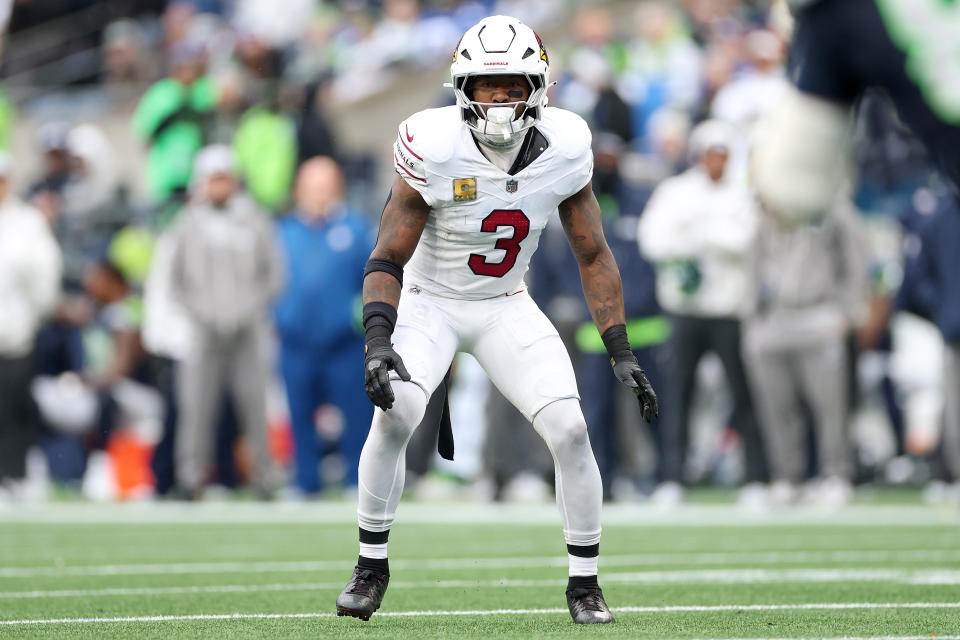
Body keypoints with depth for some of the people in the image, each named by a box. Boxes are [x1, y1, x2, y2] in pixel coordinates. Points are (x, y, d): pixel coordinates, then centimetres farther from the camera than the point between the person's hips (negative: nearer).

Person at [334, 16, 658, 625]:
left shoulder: (563, 150, -15)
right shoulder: (436, 150, -24)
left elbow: (593, 256, -1)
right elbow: (388, 260, -17)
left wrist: (620, 351, -6)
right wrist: (379, 340, -33)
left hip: (507, 310, 3)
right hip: (430, 302, -2)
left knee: (570, 430, -13)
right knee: (395, 412, -27)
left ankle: (585, 583, 5)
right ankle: (372, 564, -7)